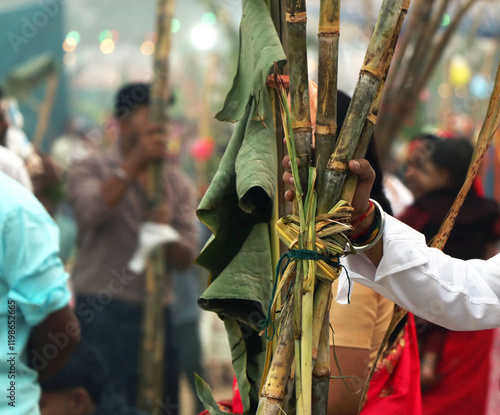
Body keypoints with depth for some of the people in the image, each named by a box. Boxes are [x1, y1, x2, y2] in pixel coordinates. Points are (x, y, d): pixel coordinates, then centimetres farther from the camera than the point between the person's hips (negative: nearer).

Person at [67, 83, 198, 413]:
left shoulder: (177, 182, 12)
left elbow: (186, 258, 7)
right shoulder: (91, 169, 2)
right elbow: (92, 211, -21)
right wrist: (136, 161, -19)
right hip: (104, 314, -4)